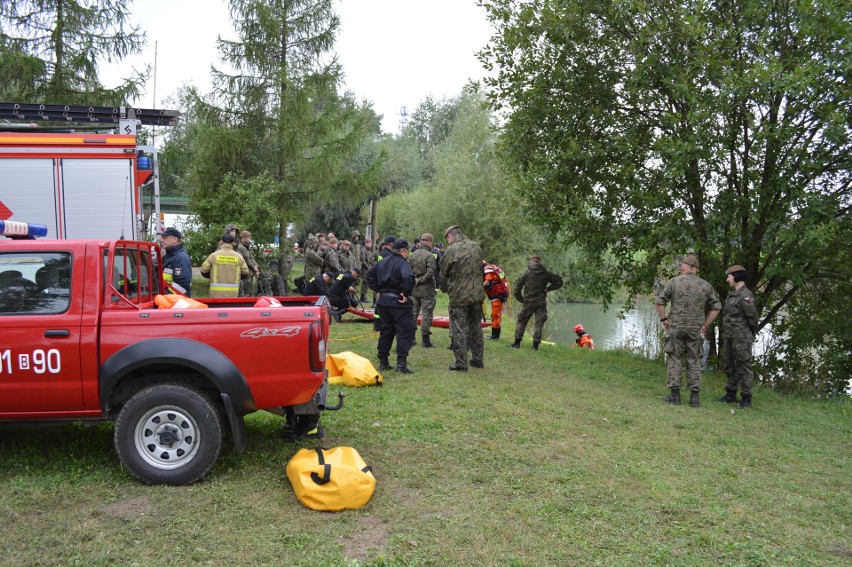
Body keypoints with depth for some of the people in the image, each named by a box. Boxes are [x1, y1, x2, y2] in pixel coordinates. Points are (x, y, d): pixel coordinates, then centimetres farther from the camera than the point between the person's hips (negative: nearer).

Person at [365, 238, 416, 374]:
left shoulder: (382, 262, 11)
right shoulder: (403, 264, -15)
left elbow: (369, 275, 20)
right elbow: (408, 277, -34)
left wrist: (377, 290, 15)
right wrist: (406, 294, -22)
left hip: (383, 301, 8)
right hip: (399, 302, -8)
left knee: (385, 332, 16)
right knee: (405, 332, -2)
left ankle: (383, 362, 21)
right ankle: (401, 364, -7)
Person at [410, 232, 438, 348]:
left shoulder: (413, 255, 5)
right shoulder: (429, 256, -16)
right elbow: (430, 273, -23)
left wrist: (414, 280, 6)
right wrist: (420, 280, -12)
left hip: (414, 288, 7)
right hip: (427, 289, -7)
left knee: (413, 312, 16)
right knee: (427, 314, -1)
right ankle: (426, 340, 1)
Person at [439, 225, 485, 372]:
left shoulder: (451, 250, -11)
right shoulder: (476, 247, 5)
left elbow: (444, 274, -2)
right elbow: (480, 269, 11)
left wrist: (445, 289, 16)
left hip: (458, 295, -5)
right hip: (477, 294, 5)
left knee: (459, 330, 2)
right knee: (475, 328, 16)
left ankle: (461, 364, 4)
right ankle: (478, 360, 24)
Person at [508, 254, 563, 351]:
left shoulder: (526, 273, -4)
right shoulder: (546, 274, 3)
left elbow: (516, 287, -6)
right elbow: (559, 282, 8)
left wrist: (520, 299, 5)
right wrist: (548, 289, 7)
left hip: (529, 302, -2)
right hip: (541, 303, 2)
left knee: (521, 321, 8)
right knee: (539, 323, 7)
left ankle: (517, 342, 6)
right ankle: (536, 344, 3)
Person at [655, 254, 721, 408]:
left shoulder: (674, 282, -5)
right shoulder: (705, 286, 3)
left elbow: (659, 302, -8)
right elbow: (716, 307, 4)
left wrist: (663, 319, 2)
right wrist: (705, 325, 10)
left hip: (676, 327, -2)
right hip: (695, 330, 2)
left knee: (674, 360, 6)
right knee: (694, 361, 9)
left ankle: (675, 395, 6)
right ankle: (694, 397, 9)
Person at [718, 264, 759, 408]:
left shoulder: (746, 295, -15)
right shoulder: (732, 294, 13)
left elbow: (752, 318, -12)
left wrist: (749, 336, 0)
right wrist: (725, 336, 14)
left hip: (741, 338, -9)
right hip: (729, 337, 9)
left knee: (743, 367, -2)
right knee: (730, 367, 16)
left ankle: (746, 399, 4)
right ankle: (731, 394, 26)